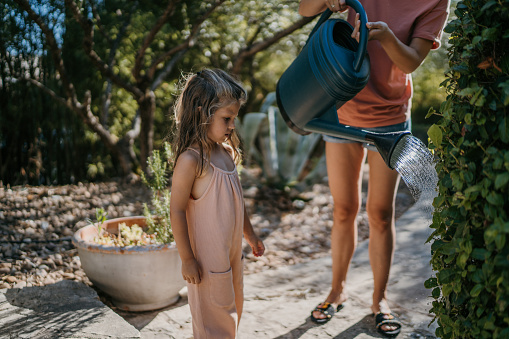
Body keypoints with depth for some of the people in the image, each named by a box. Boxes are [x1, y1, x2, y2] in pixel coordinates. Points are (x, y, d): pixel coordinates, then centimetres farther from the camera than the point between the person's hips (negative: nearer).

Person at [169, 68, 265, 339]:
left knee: (233, 308, 22)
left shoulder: (227, 152, 4)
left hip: (232, 251, 8)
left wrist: (250, 235, 22)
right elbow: (177, 210, -19)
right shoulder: (190, 160, -22)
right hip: (207, 258, -8)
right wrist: (187, 259, -16)